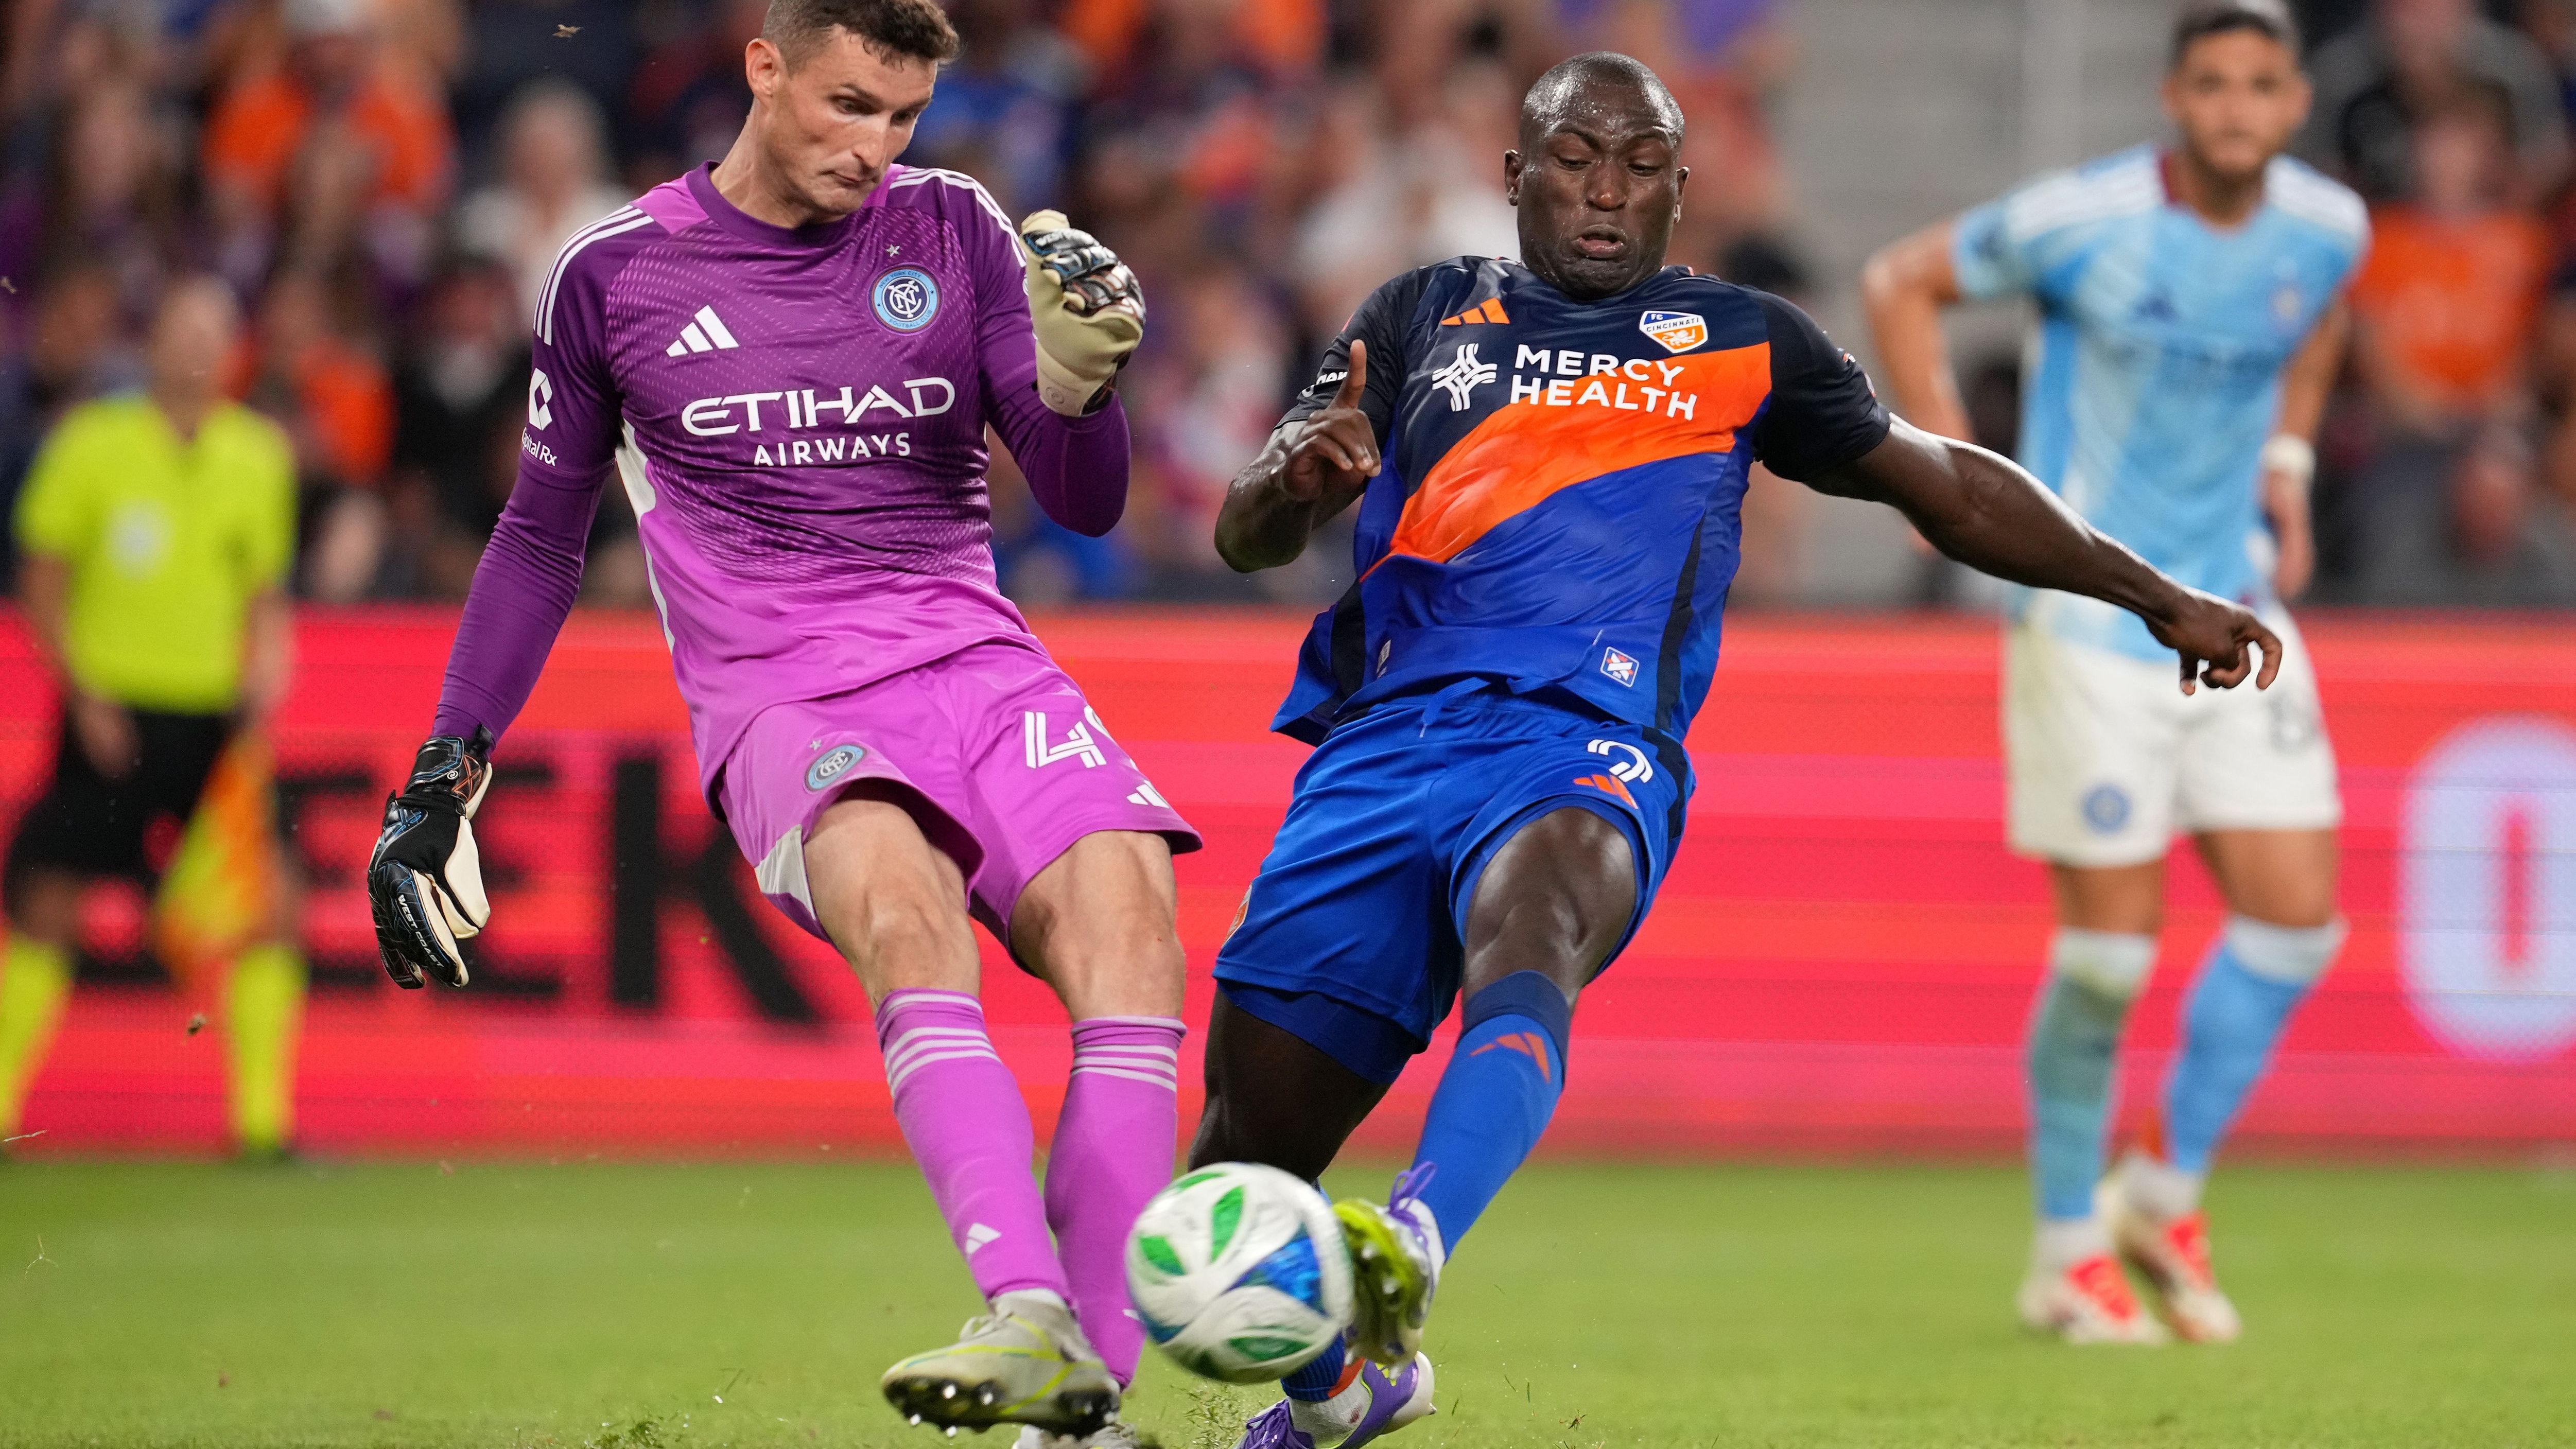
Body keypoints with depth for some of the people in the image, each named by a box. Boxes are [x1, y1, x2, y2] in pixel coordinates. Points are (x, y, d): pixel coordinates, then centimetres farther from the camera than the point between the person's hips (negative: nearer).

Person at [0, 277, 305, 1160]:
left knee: (265, 907, -7)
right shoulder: (92, 444, -3)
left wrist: (262, 693, -2)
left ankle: (264, 1121, -1)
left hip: (218, 722, 2)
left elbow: (264, 595, 13)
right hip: (114, 714, -2)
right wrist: (84, 694, -9)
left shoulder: (257, 456, 6)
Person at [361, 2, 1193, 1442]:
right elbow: (542, 537, 17)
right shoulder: (618, 274, 5)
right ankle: (1031, 1326, -50)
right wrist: (444, 777, 14)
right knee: (898, 891, -36)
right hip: (785, 709, -3)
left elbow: (1085, 505, 7)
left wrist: (1078, 380, -14)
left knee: (1126, 913, -26)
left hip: (983, 668, 3)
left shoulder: (954, 230, 8)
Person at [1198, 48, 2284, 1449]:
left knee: (1530, 928, -38)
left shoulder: (1743, 344, 21)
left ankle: (1410, 1253, -63)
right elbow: (1246, 535, 14)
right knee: (1254, 1132, -3)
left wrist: (2156, 597, 28)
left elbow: (1947, 484, 31)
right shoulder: (1423, 317, 21)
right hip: (1385, 740, 2)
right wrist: (1297, 474, -10)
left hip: (1587, 747, -2)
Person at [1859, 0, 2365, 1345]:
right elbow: (1901, 282, -2)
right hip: (2090, 616, -5)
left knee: (2296, 915, -2)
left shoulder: (2328, 226, -1)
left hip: (2236, 612, 5)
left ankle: (2168, 1193, 18)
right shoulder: (2084, 220, -16)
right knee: (2110, 944, -5)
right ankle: (2068, 1254, 12)